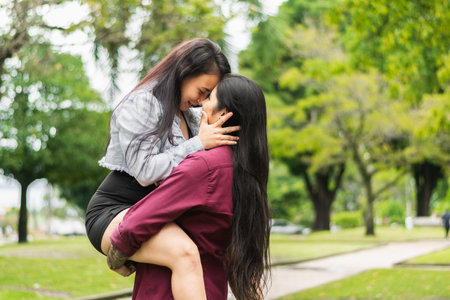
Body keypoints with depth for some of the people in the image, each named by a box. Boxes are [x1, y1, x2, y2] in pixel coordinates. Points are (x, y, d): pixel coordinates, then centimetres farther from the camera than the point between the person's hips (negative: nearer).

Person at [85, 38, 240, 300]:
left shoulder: (190, 116, 14)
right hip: (114, 210, -9)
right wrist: (199, 143, -21)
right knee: (184, 252, -36)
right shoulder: (141, 104, -12)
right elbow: (145, 171, -20)